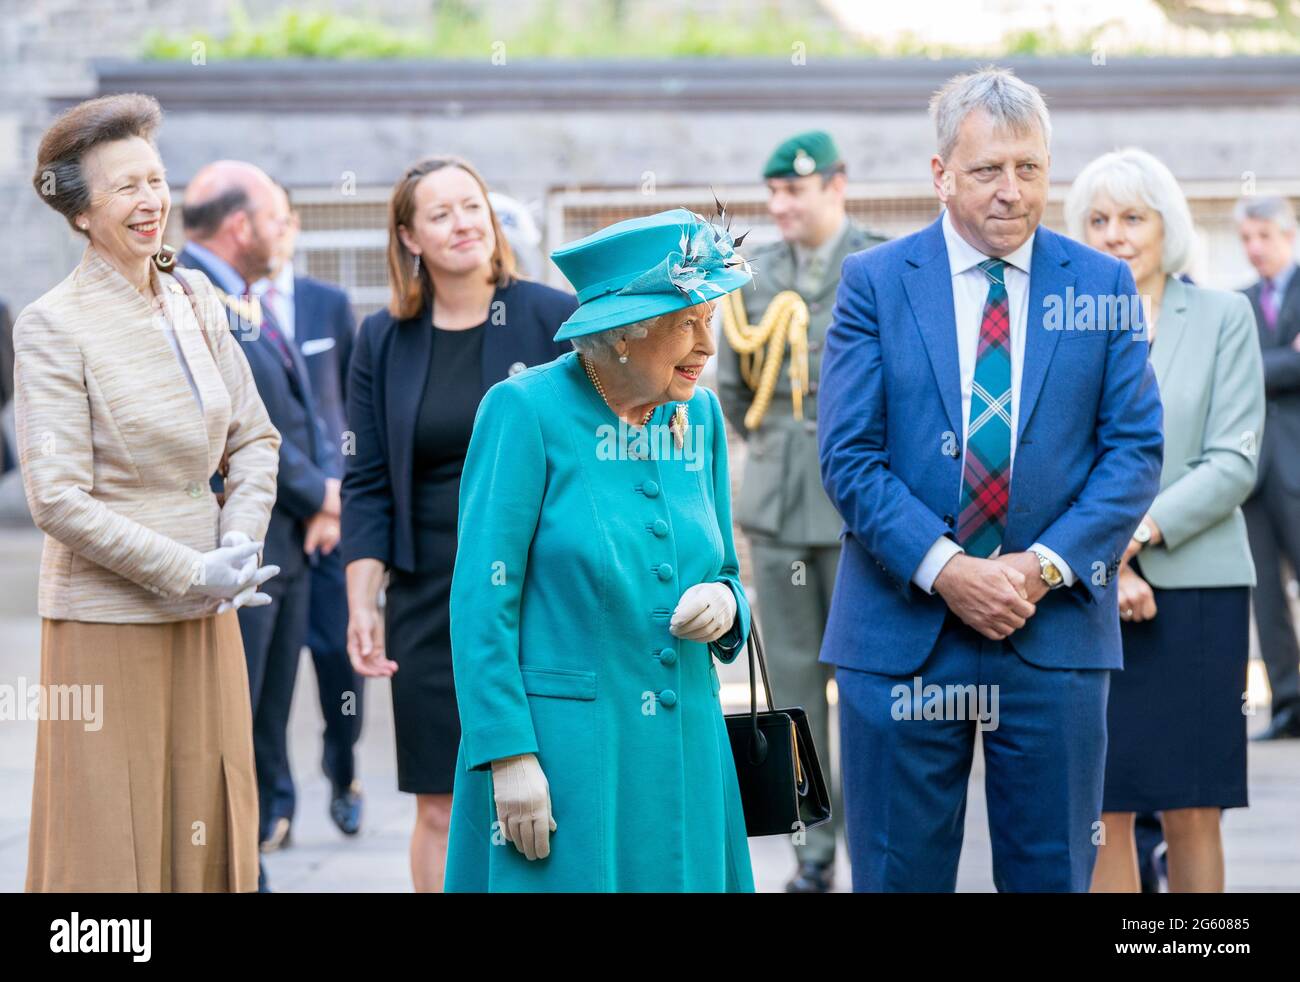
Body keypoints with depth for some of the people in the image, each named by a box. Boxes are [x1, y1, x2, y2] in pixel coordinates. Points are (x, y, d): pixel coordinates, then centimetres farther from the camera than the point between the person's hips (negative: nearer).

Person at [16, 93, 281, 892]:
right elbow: (58, 498, -15)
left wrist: (240, 543, -5)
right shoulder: (54, 326, -11)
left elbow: (256, 440, 13)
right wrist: (191, 574, -16)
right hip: (108, 623, -6)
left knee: (213, 840, 8)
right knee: (112, 850, 0)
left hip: (207, 617, 6)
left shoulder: (197, 303, 8)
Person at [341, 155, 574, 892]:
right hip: (430, 603, 2)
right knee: (441, 811, 4)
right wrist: (363, 604, 0)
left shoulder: (555, 320, -1)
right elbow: (367, 486, 8)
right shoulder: (384, 341, 7)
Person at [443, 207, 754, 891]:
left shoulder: (699, 416, 10)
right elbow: (481, 603, -11)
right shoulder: (526, 410, -8)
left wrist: (724, 604, -5)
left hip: (684, 751, 6)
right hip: (560, 751, -6)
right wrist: (509, 754, -17)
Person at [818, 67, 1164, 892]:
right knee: (899, 876, 4)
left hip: (1055, 630, 1)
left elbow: (1136, 450, 2)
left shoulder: (1102, 288, 6)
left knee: (1053, 875, 5)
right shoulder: (874, 283, 2)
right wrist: (944, 569, -15)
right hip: (903, 630, -1)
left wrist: (1047, 565, -11)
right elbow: (849, 456, -4)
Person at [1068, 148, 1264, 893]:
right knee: (1103, 810, -2)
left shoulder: (1224, 316, 5)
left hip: (1195, 587, 0)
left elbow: (1233, 463, -2)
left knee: (1192, 813, 3)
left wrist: (1140, 532, -13)